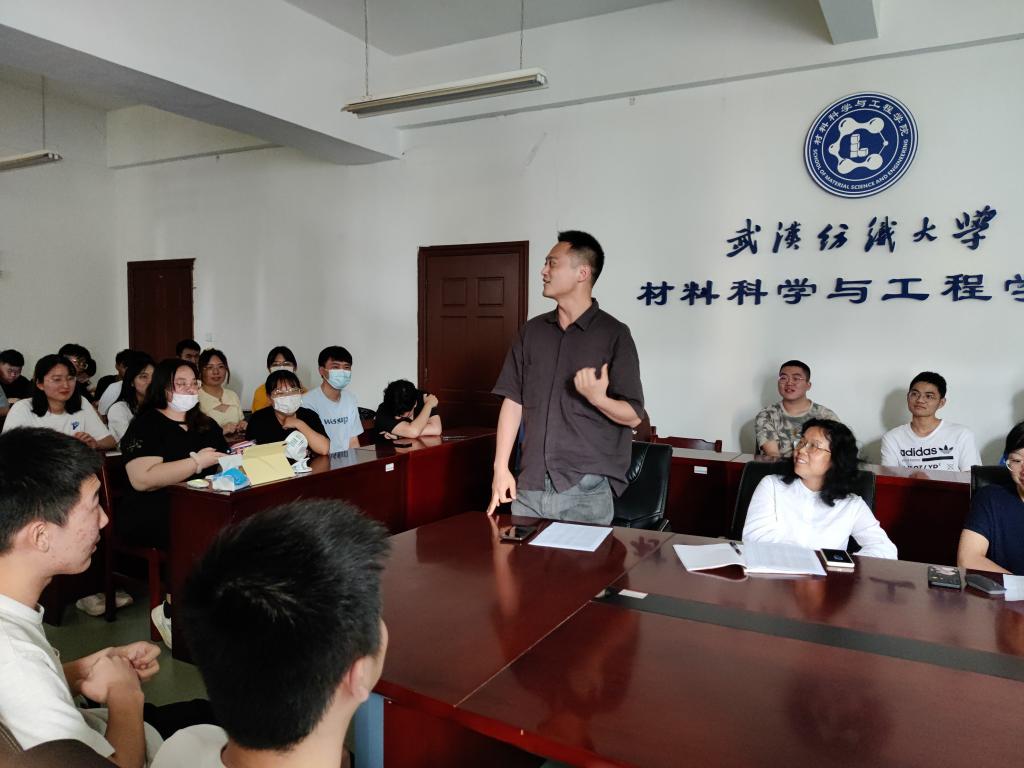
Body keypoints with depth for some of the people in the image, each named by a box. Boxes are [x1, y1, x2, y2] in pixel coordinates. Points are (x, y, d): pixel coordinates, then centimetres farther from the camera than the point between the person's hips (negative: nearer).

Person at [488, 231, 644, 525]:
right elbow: (513, 401, 9)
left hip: (587, 489, -4)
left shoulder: (614, 334, -4)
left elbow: (633, 415, -4)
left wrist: (598, 398, -24)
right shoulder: (531, 331, 9)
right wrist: (501, 468, 2)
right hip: (530, 486, 4)